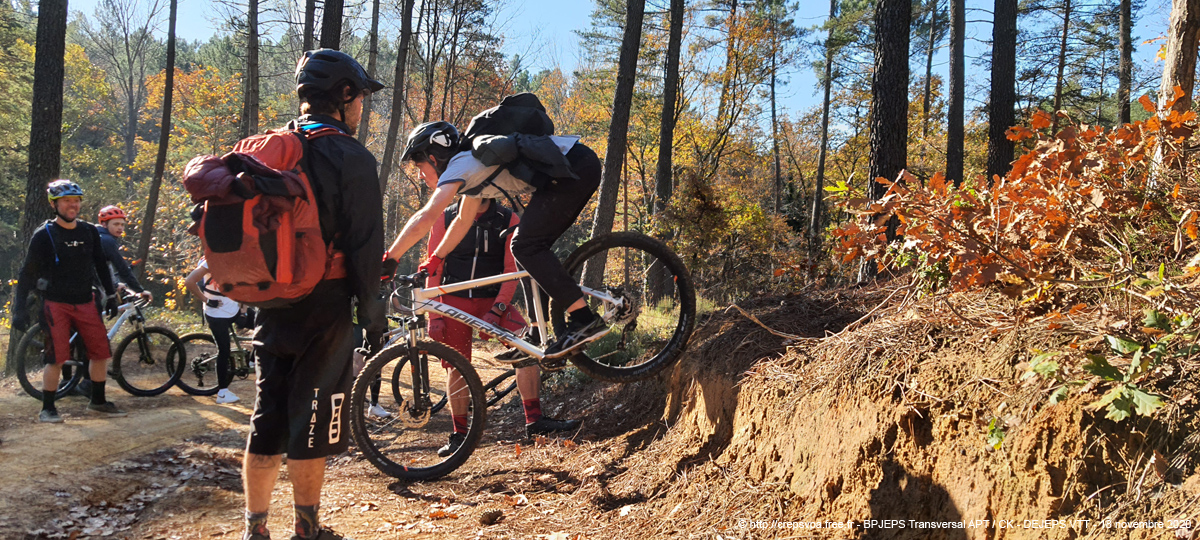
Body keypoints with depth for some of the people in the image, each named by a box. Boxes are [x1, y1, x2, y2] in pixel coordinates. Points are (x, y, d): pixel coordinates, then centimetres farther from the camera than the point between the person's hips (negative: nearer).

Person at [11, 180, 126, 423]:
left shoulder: (89, 232, 5)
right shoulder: (44, 235, -7)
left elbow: (101, 265, 15)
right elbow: (28, 272, -5)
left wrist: (111, 296, 14)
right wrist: (19, 308, -8)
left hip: (85, 302, 4)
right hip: (56, 304, -4)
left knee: (101, 352, 2)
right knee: (57, 358, -7)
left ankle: (98, 401, 18)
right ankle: (47, 409, 7)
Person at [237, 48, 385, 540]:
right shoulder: (351, 158, -10)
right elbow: (364, 246, -14)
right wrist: (372, 312, -7)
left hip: (271, 302, 6)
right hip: (324, 306, -6)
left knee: (267, 419, 13)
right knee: (312, 424, 3)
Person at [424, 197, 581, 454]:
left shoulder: (508, 220, -2)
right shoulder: (446, 218, -1)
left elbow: (512, 269, -4)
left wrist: (497, 309, -16)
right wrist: (434, 315, -8)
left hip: (492, 300, 0)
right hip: (454, 300, 0)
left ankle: (534, 420, -17)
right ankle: (459, 434, 14)